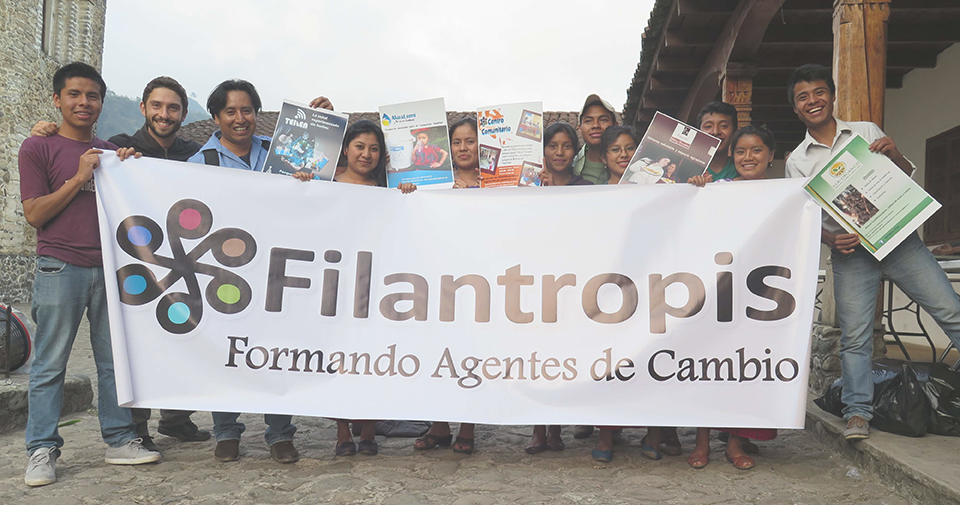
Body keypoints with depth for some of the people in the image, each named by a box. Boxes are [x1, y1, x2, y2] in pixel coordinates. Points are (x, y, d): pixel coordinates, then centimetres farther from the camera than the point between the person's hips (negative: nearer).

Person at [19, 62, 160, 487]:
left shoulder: (109, 152, 17)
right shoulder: (37, 148, 3)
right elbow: (34, 213, -3)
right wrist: (79, 178, -10)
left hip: (108, 267, 5)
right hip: (60, 268, -4)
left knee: (115, 359, 7)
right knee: (50, 364, 0)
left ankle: (120, 440, 15)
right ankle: (42, 451, 9)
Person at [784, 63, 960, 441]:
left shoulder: (867, 132, 7)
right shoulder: (797, 161, 5)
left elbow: (906, 179, 13)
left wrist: (895, 155, -9)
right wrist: (829, 239, -15)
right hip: (850, 250, -1)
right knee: (854, 335, -3)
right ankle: (857, 413, 8)